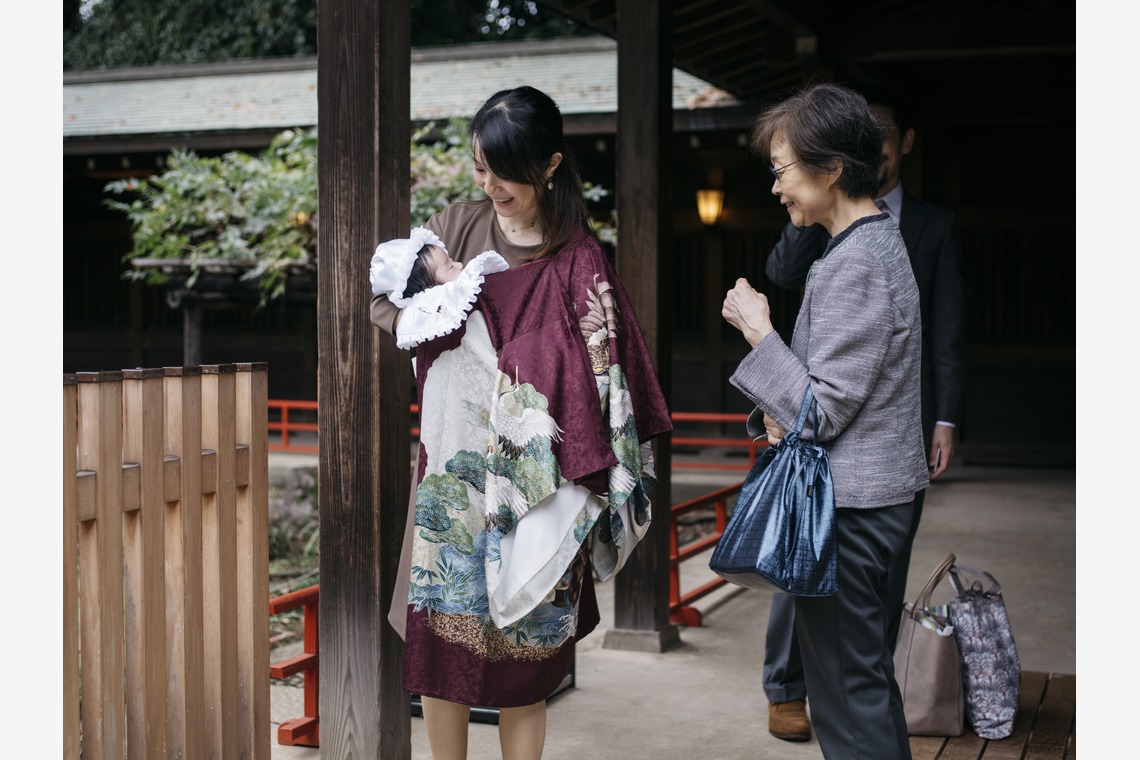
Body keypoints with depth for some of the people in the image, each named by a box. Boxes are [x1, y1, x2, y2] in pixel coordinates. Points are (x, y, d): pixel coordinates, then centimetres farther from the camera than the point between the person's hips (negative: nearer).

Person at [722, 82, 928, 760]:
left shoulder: (852, 264, -20)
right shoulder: (883, 240, 12)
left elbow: (823, 412, -21)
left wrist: (759, 331, -14)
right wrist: (785, 415, 11)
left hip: (848, 506, -10)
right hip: (880, 493, 10)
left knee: (847, 691, -2)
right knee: (869, 672, 20)